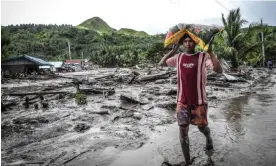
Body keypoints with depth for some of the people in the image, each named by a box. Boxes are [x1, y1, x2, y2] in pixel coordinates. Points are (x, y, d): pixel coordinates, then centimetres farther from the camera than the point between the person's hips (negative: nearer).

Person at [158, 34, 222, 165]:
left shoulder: (203, 57, -8)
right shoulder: (178, 57, 3)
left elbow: (219, 70, -19)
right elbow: (161, 63, 9)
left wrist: (210, 52, -27)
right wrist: (173, 50, 1)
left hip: (199, 101, -2)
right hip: (182, 102, 2)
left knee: (202, 127, 18)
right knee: (183, 132, 0)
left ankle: (208, 138, 56)